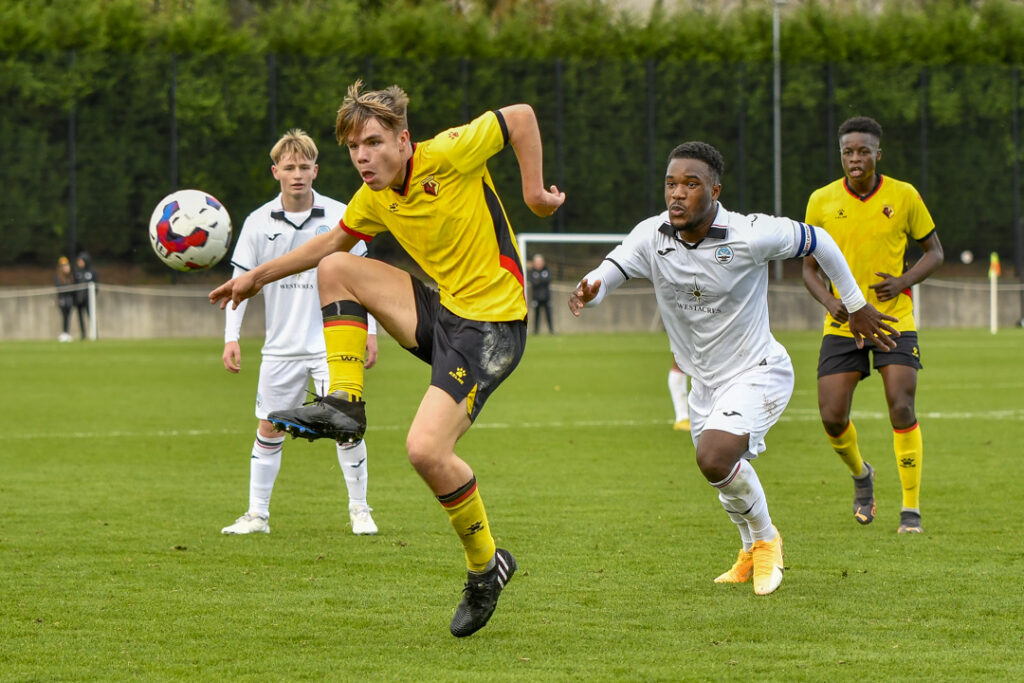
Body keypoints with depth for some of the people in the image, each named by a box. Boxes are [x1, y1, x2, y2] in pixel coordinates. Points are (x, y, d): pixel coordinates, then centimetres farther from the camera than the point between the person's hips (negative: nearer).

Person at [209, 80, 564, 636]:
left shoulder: (445, 156, -17)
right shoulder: (375, 198, 5)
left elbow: (520, 117, -12)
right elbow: (331, 241, 23)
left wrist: (533, 191, -13)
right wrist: (259, 276, 23)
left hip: (490, 324, -8)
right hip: (442, 310, 8)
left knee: (425, 449, -20)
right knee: (335, 269, 5)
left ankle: (486, 564, 1)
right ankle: (344, 404, 2)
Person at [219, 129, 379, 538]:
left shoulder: (339, 216, -3)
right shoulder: (259, 223, -1)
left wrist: (369, 330, 0)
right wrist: (231, 338, -4)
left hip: (332, 344, -2)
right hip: (281, 346, 2)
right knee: (269, 429, 5)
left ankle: (359, 509, 5)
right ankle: (257, 514, 14)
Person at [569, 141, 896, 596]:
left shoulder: (751, 235, -24)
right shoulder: (652, 237, -13)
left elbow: (816, 241, -8)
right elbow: (606, 275, -20)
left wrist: (856, 306, 3)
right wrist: (588, 290, -46)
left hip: (757, 373, -6)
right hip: (705, 381, 6)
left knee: (715, 458, -28)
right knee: (726, 475, 23)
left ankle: (765, 538, -1)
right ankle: (751, 554, 53)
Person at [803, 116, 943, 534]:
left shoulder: (904, 196, -3)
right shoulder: (822, 201, -1)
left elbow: (934, 252, 7)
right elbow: (809, 267, 8)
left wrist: (903, 281, -12)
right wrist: (830, 302, -12)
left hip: (894, 318, -1)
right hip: (843, 324, 1)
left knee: (901, 408, -14)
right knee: (832, 417, -6)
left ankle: (911, 508, -2)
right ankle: (861, 474, 28)